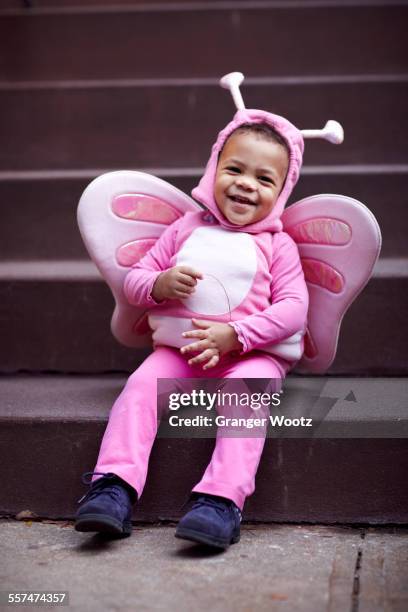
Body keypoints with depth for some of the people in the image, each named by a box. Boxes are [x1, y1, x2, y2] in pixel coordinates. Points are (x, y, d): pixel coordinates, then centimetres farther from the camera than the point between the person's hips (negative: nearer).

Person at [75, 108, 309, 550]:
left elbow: (293, 307, -8)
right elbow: (133, 280, 13)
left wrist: (234, 335, -21)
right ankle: (115, 488, -30)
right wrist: (160, 285, -13)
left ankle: (222, 501, -43)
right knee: (141, 384, -24)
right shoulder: (187, 228, 12)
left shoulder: (276, 245, 4)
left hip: (254, 353, -2)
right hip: (180, 350, 3)